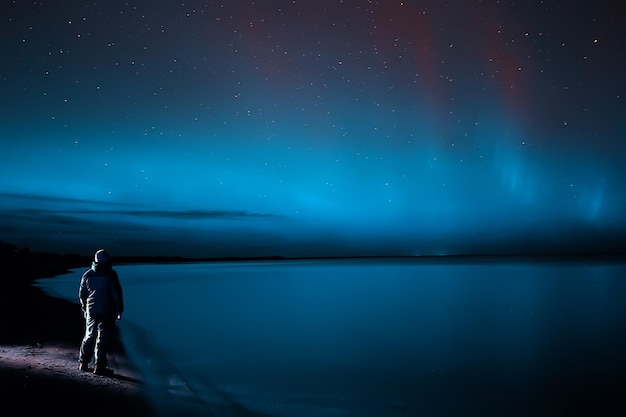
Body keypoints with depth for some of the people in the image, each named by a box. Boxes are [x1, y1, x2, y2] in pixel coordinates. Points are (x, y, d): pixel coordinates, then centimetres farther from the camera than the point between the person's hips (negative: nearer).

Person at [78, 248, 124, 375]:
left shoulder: (87, 275, 4)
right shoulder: (111, 274, -10)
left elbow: (81, 294, 12)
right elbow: (117, 294, -8)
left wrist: (84, 309, 25)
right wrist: (119, 311, 0)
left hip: (91, 311, 4)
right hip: (107, 312, -4)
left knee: (89, 336, 17)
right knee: (103, 339, 1)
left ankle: (83, 363, 21)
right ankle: (99, 367, 2)